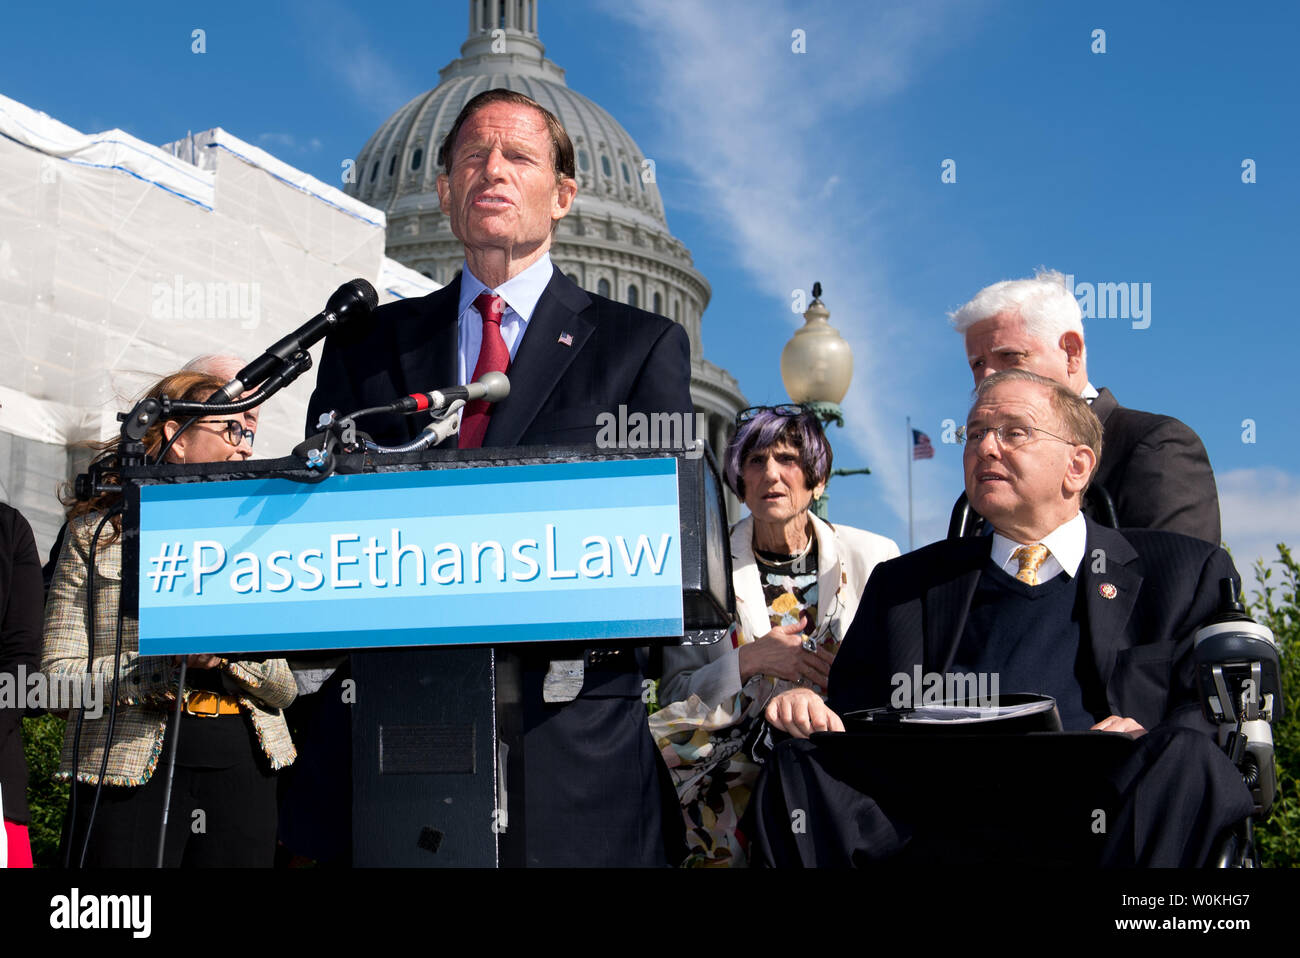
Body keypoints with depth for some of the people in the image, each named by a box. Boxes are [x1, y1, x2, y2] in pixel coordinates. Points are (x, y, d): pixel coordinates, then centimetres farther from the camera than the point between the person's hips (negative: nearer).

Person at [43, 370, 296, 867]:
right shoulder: (97, 533, 2)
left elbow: (286, 687, 8)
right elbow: (57, 679, -6)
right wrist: (171, 660, -18)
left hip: (241, 765, 4)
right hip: (130, 768, -4)